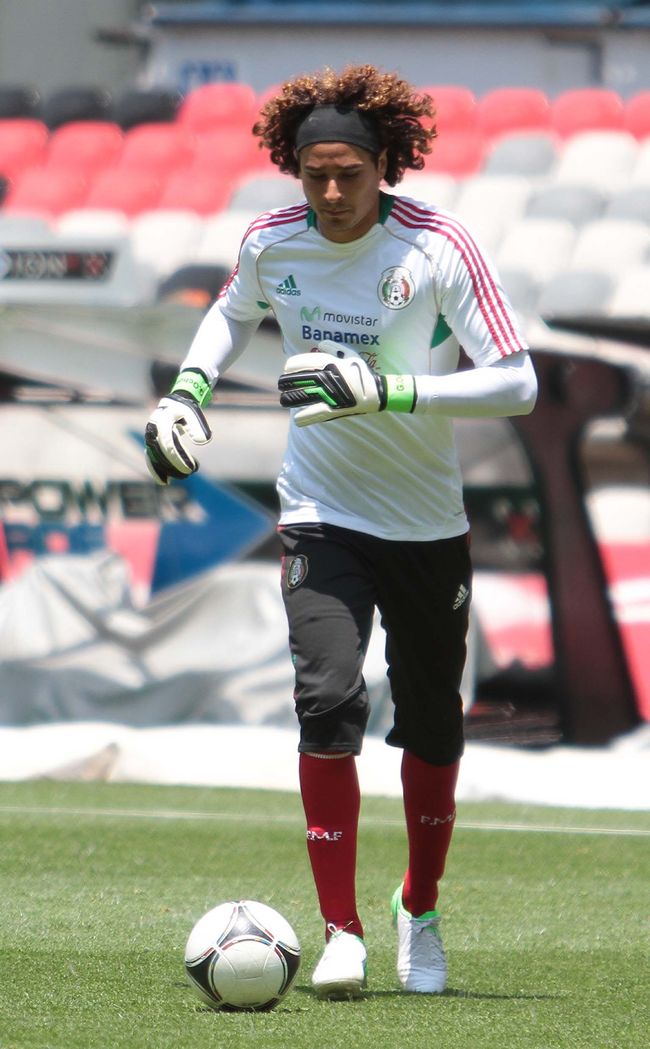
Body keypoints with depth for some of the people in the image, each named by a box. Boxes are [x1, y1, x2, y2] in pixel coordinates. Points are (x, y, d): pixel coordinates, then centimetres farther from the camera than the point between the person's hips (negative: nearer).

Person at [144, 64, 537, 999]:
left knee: (432, 728, 10)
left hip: (429, 526, -1)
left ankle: (421, 910, 36)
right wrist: (187, 391, 2)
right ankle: (341, 933, -14)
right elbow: (235, 313, 19)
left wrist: (387, 391, -29)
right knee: (328, 698, -20)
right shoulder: (272, 243, -5)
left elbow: (516, 383, -19)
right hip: (323, 518, 1)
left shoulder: (441, 249, -16)